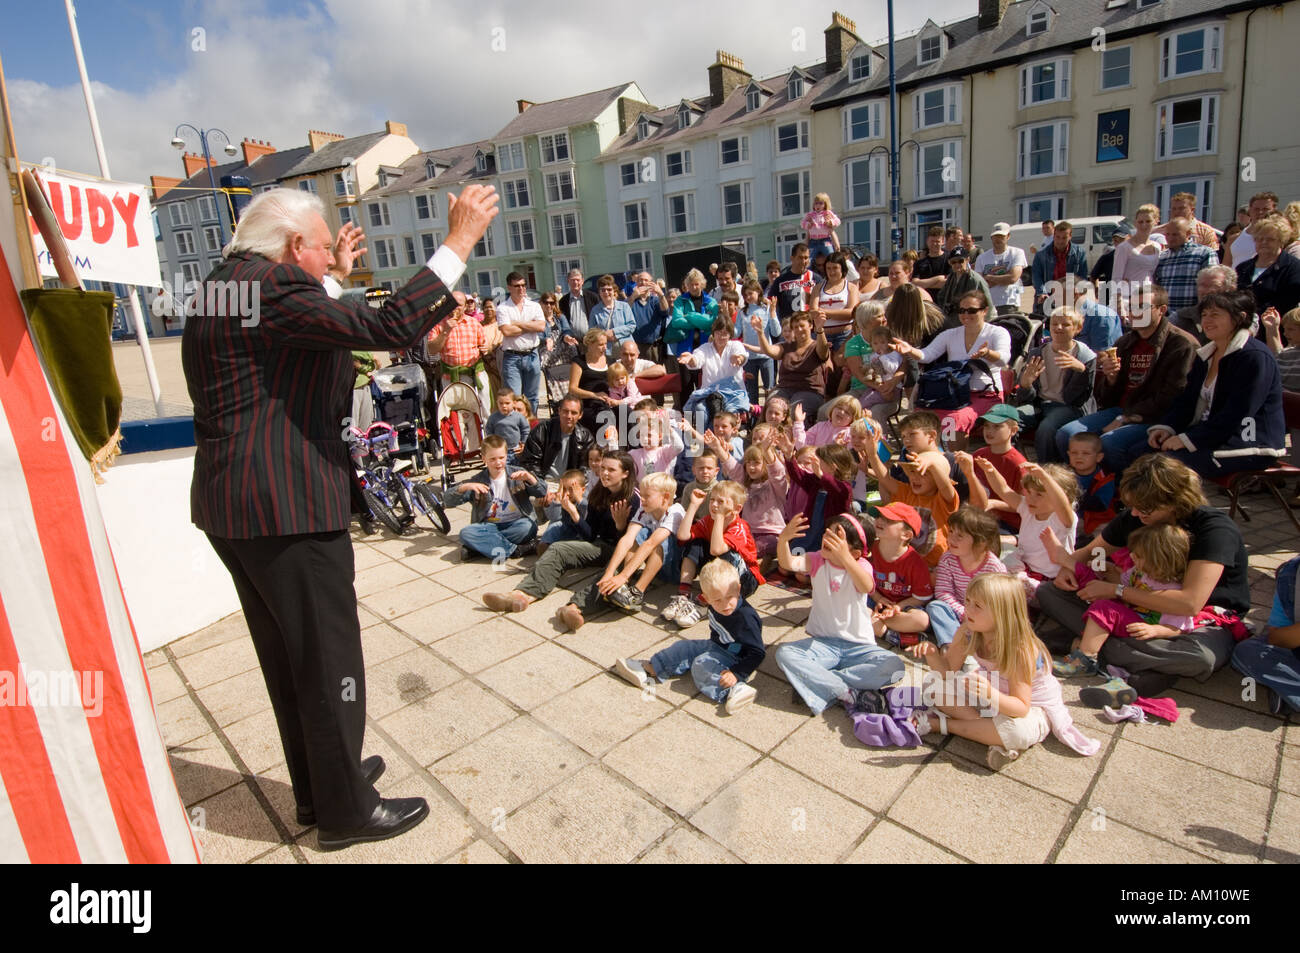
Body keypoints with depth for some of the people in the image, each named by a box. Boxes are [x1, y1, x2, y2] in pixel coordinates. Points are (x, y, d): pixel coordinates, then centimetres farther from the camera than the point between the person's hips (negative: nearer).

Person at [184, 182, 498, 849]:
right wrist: (460, 240, -20)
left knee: (289, 660, 21)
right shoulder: (270, 287, -16)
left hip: (232, 505, 11)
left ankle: (317, 786, 39)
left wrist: (336, 277, 27)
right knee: (330, 663, 4)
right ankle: (345, 811, 21)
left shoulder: (225, 287, 15)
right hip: (285, 505, -11)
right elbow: (390, 326, -26)